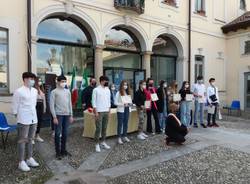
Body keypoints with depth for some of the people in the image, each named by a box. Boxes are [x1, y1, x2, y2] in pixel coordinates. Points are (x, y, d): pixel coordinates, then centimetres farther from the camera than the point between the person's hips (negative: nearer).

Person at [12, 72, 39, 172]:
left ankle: (30, 158, 27)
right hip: (23, 120, -6)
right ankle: (21, 162, 14)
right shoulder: (19, 91, -12)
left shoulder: (35, 91, 6)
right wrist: (17, 116, 2)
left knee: (30, 139, 15)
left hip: (33, 119, 6)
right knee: (22, 140, 3)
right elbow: (15, 106, -6)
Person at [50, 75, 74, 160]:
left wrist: (71, 115, 10)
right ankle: (58, 152, 12)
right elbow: (51, 105, -7)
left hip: (67, 115, 5)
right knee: (58, 134, 1)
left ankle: (63, 150, 24)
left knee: (65, 133, 11)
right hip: (58, 115, -5)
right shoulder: (54, 92, -3)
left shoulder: (68, 91, 11)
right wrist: (54, 117, -12)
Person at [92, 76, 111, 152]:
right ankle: (97, 144, 10)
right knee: (98, 128, -2)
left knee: (104, 128, 12)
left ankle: (103, 142, 24)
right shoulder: (96, 90, -7)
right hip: (99, 112, -5)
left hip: (106, 111, 6)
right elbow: (93, 101, -8)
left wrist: (109, 110, 9)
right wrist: (95, 112, -13)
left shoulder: (108, 90, 10)